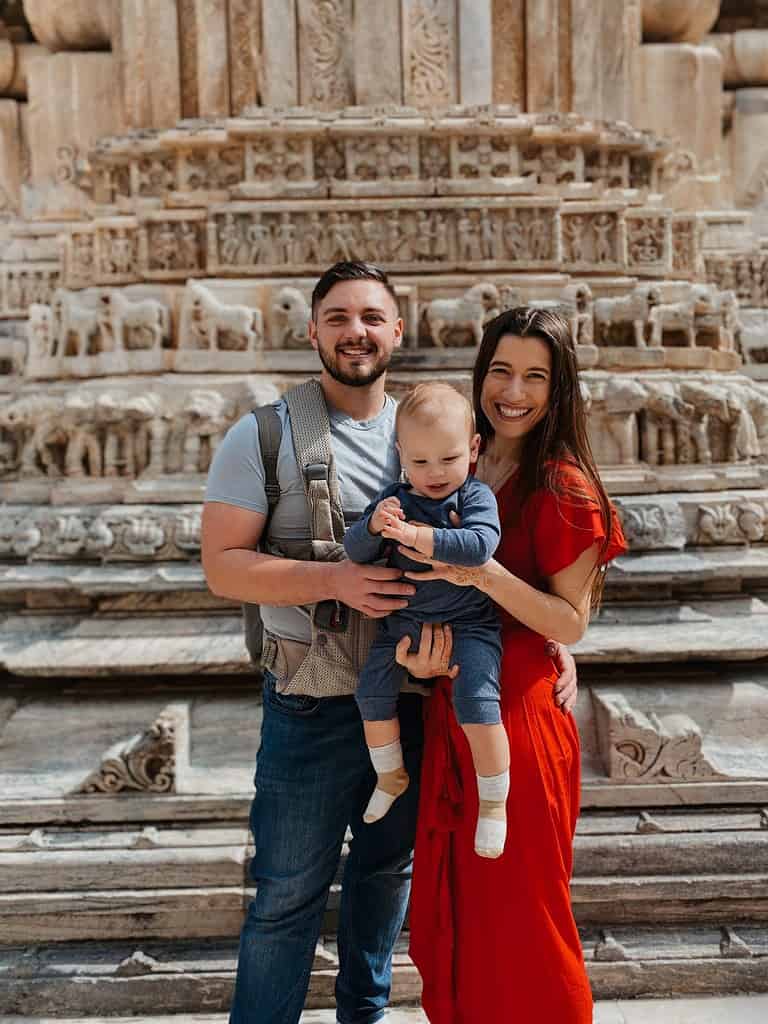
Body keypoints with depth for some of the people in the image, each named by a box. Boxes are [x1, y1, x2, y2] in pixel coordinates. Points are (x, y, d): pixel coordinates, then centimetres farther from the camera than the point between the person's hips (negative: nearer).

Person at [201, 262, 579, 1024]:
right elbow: (222, 566, -12)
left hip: (411, 692, 5)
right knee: (288, 893, 5)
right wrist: (334, 579, -25)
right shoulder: (264, 436, -7)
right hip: (313, 702, -4)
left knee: (389, 867, 21)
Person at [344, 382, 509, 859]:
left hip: (468, 623, -5)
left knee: (478, 706, -16)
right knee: (372, 695, 5)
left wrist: (415, 535, -37)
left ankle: (494, 801, 6)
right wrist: (375, 525, -25)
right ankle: (391, 776, 31)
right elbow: (356, 549, -3)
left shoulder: (477, 497, -12)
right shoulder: (394, 497, 0)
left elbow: (479, 545, -30)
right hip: (404, 619, 5)